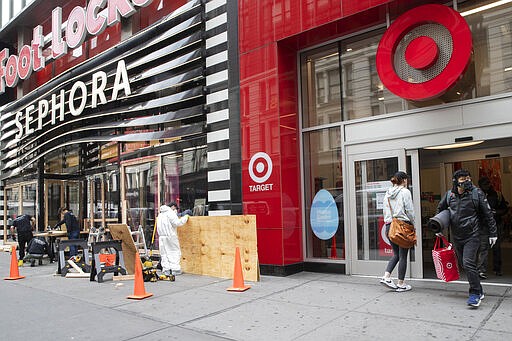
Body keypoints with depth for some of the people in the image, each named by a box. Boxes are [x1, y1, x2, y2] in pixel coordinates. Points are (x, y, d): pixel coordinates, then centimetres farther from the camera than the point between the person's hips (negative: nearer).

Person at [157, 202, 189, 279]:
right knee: (175, 252, 2)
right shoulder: (170, 212, -9)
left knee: (164, 253, 8)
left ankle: (166, 270, 7)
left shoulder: (161, 214, 19)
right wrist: (185, 217, -5)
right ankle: (175, 269, 0)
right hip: (170, 236, -7)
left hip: (162, 236, 7)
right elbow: (177, 223, -17)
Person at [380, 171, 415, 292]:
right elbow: (409, 211, -9)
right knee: (403, 256, 3)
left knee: (396, 254, 16)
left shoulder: (388, 193, 12)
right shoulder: (405, 192, -7)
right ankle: (401, 284, 9)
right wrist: (412, 224, 3)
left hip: (389, 226, 6)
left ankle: (386, 276, 3)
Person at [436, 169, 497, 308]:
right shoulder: (449, 195, 3)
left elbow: (487, 214, -1)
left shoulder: (477, 193, -7)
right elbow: (440, 209, 19)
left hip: (472, 235, -5)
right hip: (456, 237, 5)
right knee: (465, 265, 11)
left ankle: (475, 294, -5)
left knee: (468, 263, -16)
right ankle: (479, 292, 27)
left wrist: (492, 233, 0)